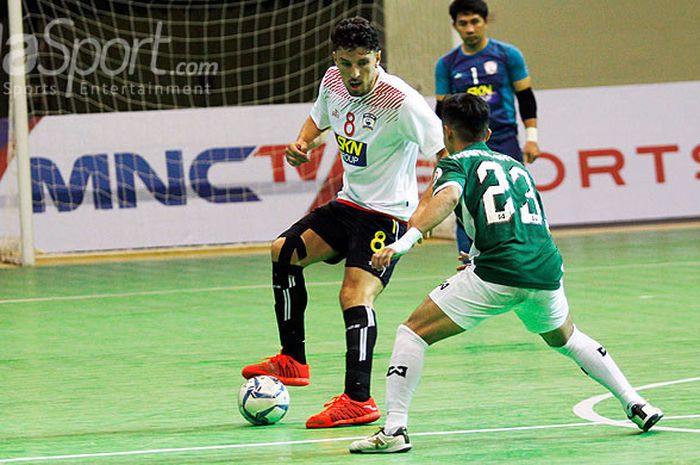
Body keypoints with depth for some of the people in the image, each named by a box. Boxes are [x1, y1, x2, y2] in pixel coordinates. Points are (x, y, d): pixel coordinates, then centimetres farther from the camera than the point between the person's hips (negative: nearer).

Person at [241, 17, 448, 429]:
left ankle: (358, 401, -24)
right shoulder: (333, 82, 0)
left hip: (387, 213, -8)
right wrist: (303, 142, 1)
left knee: (355, 294, -22)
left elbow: (445, 149, -23)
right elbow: (320, 118, 23)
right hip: (349, 204, 8)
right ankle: (292, 361, 16)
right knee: (284, 252, 7)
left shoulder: (400, 100, -22)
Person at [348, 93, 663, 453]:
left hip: (498, 275, -6)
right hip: (547, 269, 6)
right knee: (565, 339, 35)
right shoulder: (515, 166, 28)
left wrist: (406, 240, -27)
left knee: (413, 332, 5)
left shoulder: (455, 163, 10)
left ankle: (395, 428, -7)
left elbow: (448, 196, -14)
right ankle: (635, 403, 33)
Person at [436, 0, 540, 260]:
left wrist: (531, 138, 0)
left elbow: (526, 98, 6)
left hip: (504, 142, -1)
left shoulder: (507, 55, 2)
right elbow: (442, 110, 12)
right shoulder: (447, 64, 7)